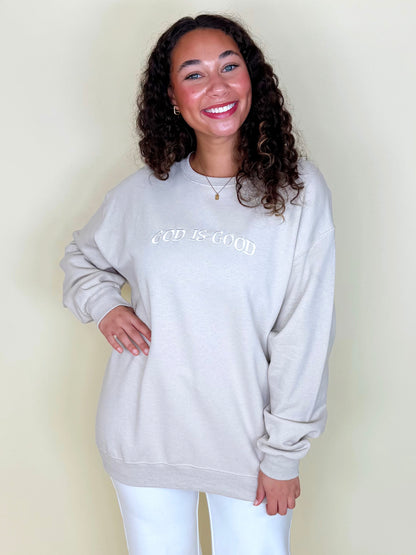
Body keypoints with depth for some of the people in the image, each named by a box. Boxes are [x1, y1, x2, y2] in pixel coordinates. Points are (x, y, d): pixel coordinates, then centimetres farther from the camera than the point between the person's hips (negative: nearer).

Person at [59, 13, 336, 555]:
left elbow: (303, 336, -10)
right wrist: (102, 304, -4)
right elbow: (83, 257, 17)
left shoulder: (298, 190, -11)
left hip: (249, 439, -2)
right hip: (144, 436, 2)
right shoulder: (141, 193, -2)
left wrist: (284, 454, -9)